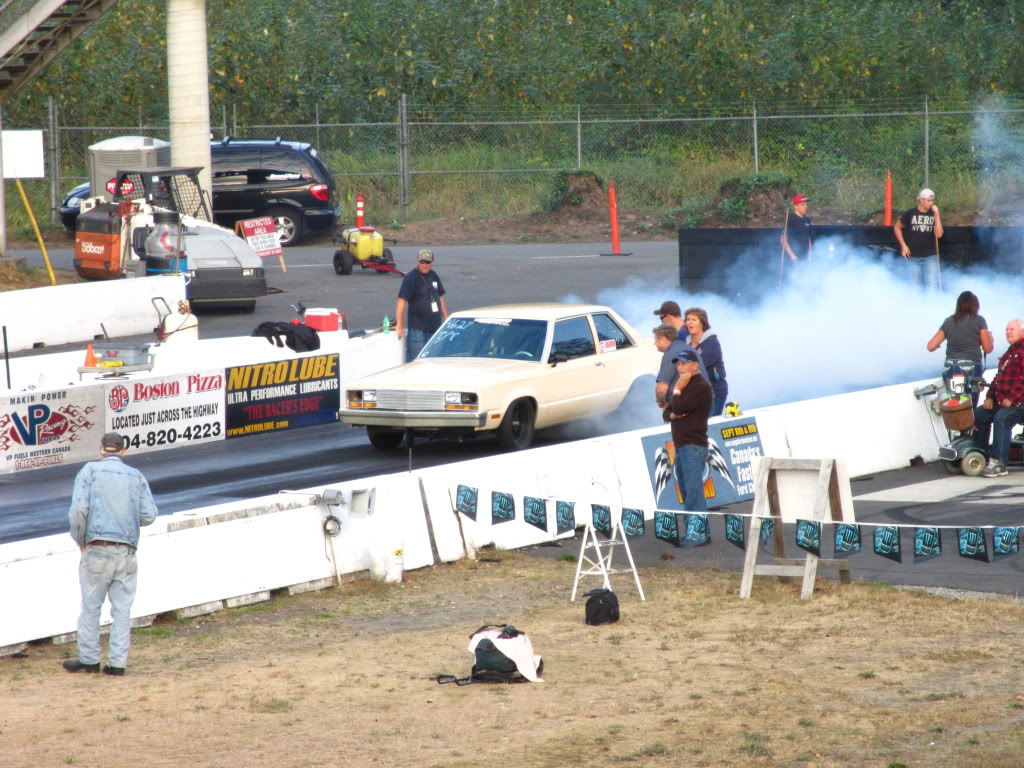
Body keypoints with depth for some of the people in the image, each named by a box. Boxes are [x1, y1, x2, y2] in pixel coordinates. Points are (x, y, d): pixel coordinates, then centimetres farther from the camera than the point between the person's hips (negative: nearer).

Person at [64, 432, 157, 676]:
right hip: (127, 551, 3)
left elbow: (78, 509, -9)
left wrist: (79, 539, 5)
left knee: (91, 606, 5)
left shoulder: (90, 470, 2)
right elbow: (149, 515, 4)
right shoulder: (137, 476, 10)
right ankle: (118, 662, 2)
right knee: (122, 609, 5)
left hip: (97, 548, -3)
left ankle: (89, 659, 8)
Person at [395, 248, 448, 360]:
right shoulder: (410, 278, -12)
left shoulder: (434, 276, 10)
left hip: (435, 327, 7)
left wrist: (446, 318, 18)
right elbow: (401, 301, -19)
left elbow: (440, 297, 21)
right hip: (418, 329, -7)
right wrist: (399, 325, -25)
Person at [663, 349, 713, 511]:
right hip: (681, 446, 10)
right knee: (687, 492, 10)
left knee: (693, 489, -18)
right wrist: (672, 415, -3)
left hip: (693, 446, -10)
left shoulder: (700, 386, -9)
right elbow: (666, 412, 19)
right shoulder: (685, 385, 22)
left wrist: (677, 390, -2)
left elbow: (679, 408, -18)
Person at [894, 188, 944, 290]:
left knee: (932, 286, -13)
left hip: (930, 256, -1)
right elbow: (897, 228, 12)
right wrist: (903, 245, 3)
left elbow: (939, 234, -12)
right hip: (913, 257, 1)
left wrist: (936, 215, -16)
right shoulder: (911, 214, 0)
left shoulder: (934, 214, 0)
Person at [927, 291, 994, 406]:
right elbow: (988, 349, 4)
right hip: (971, 369, -3)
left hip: (950, 369, 3)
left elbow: (931, 346, 9)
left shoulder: (948, 321, 10)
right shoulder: (979, 320, 2)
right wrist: (989, 336, 25)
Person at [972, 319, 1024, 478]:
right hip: (1001, 401, 10)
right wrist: (990, 396, 10)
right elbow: (999, 377, 25)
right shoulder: (1009, 353, 23)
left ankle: (999, 463, -34)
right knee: (978, 415, 6)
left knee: (1001, 419, -32)